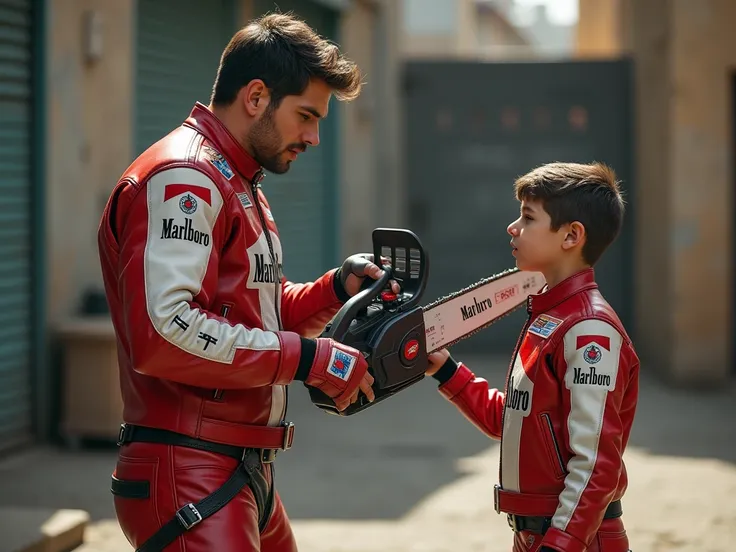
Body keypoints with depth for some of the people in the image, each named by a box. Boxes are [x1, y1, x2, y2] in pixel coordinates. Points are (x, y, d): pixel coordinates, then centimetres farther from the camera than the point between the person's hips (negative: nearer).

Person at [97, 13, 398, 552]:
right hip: (189, 475, -11)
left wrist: (336, 288, 6)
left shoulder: (240, 185, 19)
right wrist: (308, 358, -20)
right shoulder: (183, 178, -15)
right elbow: (163, 331, -27)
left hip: (245, 470, 11)